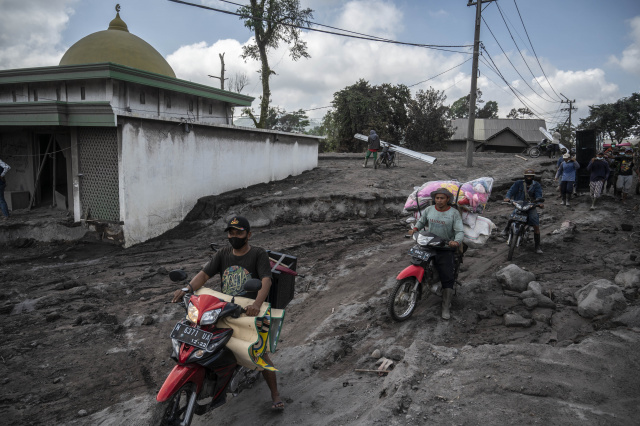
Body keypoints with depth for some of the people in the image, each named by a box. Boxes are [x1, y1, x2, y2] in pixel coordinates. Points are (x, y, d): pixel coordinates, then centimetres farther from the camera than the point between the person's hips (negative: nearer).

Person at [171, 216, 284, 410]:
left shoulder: (258, 254, -7)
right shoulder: (223, 254, 7)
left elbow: (266, 280, -21)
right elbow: (204, 274, -5)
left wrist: (257, 303, -40)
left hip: (250, 313, -4)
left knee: (261, 355, -8)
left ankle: (275, 394, 10)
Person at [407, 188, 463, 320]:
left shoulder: (454, 213, -5)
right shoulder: (429, 210, 6)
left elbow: (459, 231, -11)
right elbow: (421, 221, 21)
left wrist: (456, 242, -31)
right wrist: (415, 228, 0)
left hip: (446, 249, -4)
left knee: (448, 278, -6)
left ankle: (446, 307, 2)